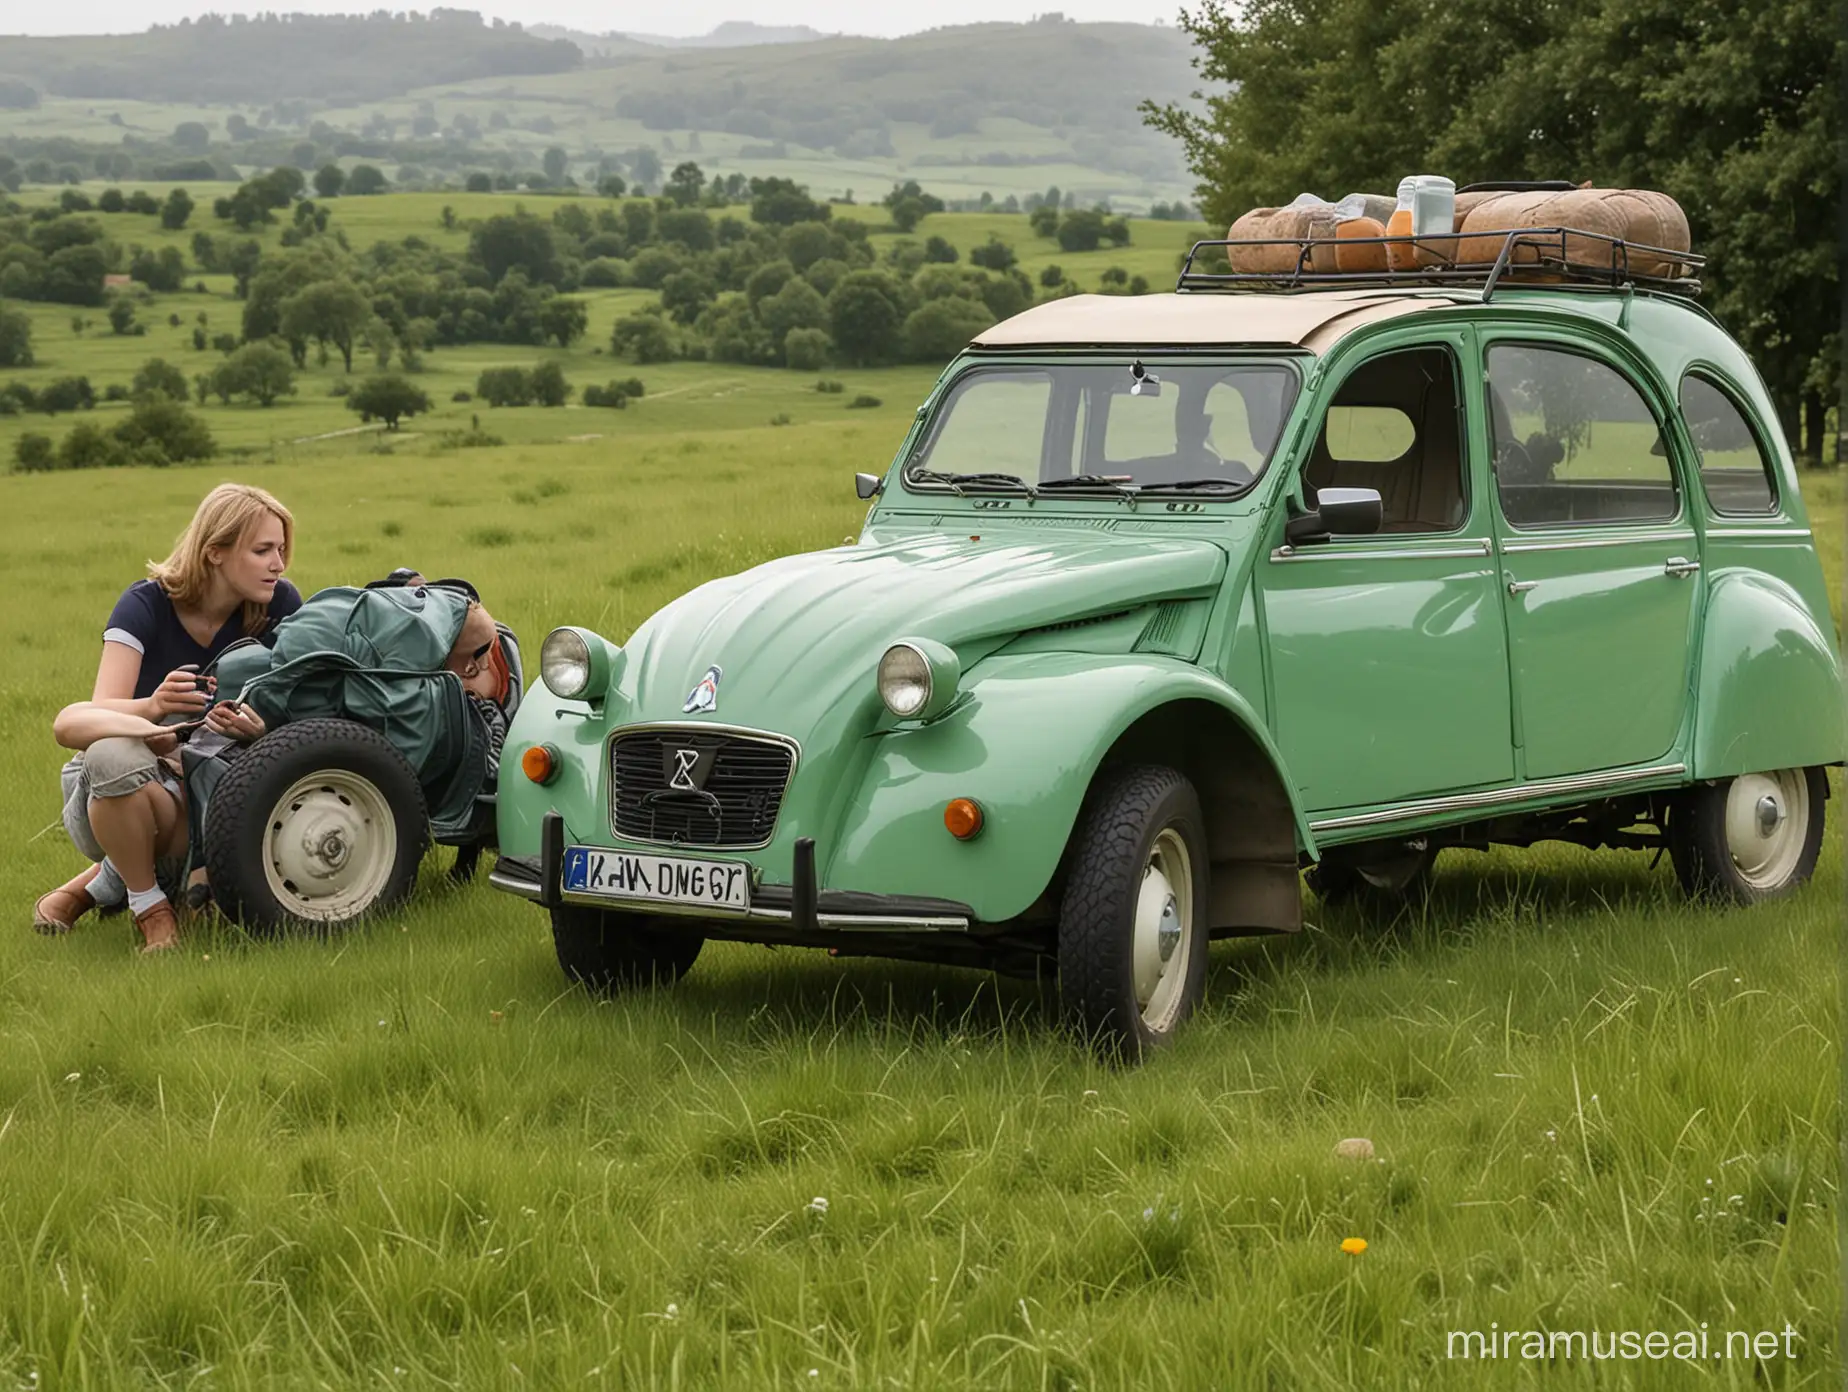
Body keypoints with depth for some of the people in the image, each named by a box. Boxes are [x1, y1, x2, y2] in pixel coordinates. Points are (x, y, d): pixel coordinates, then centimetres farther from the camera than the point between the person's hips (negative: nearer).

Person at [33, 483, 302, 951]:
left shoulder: (279, 606, -8)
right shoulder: (146, 606, -16)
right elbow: (71, 723, -26)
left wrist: (258, 728, -38)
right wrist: (153, 708, -48)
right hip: (107, 798, -4)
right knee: (113, 752, -39)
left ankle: (103, 884, 0)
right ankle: (149, 907, -15)